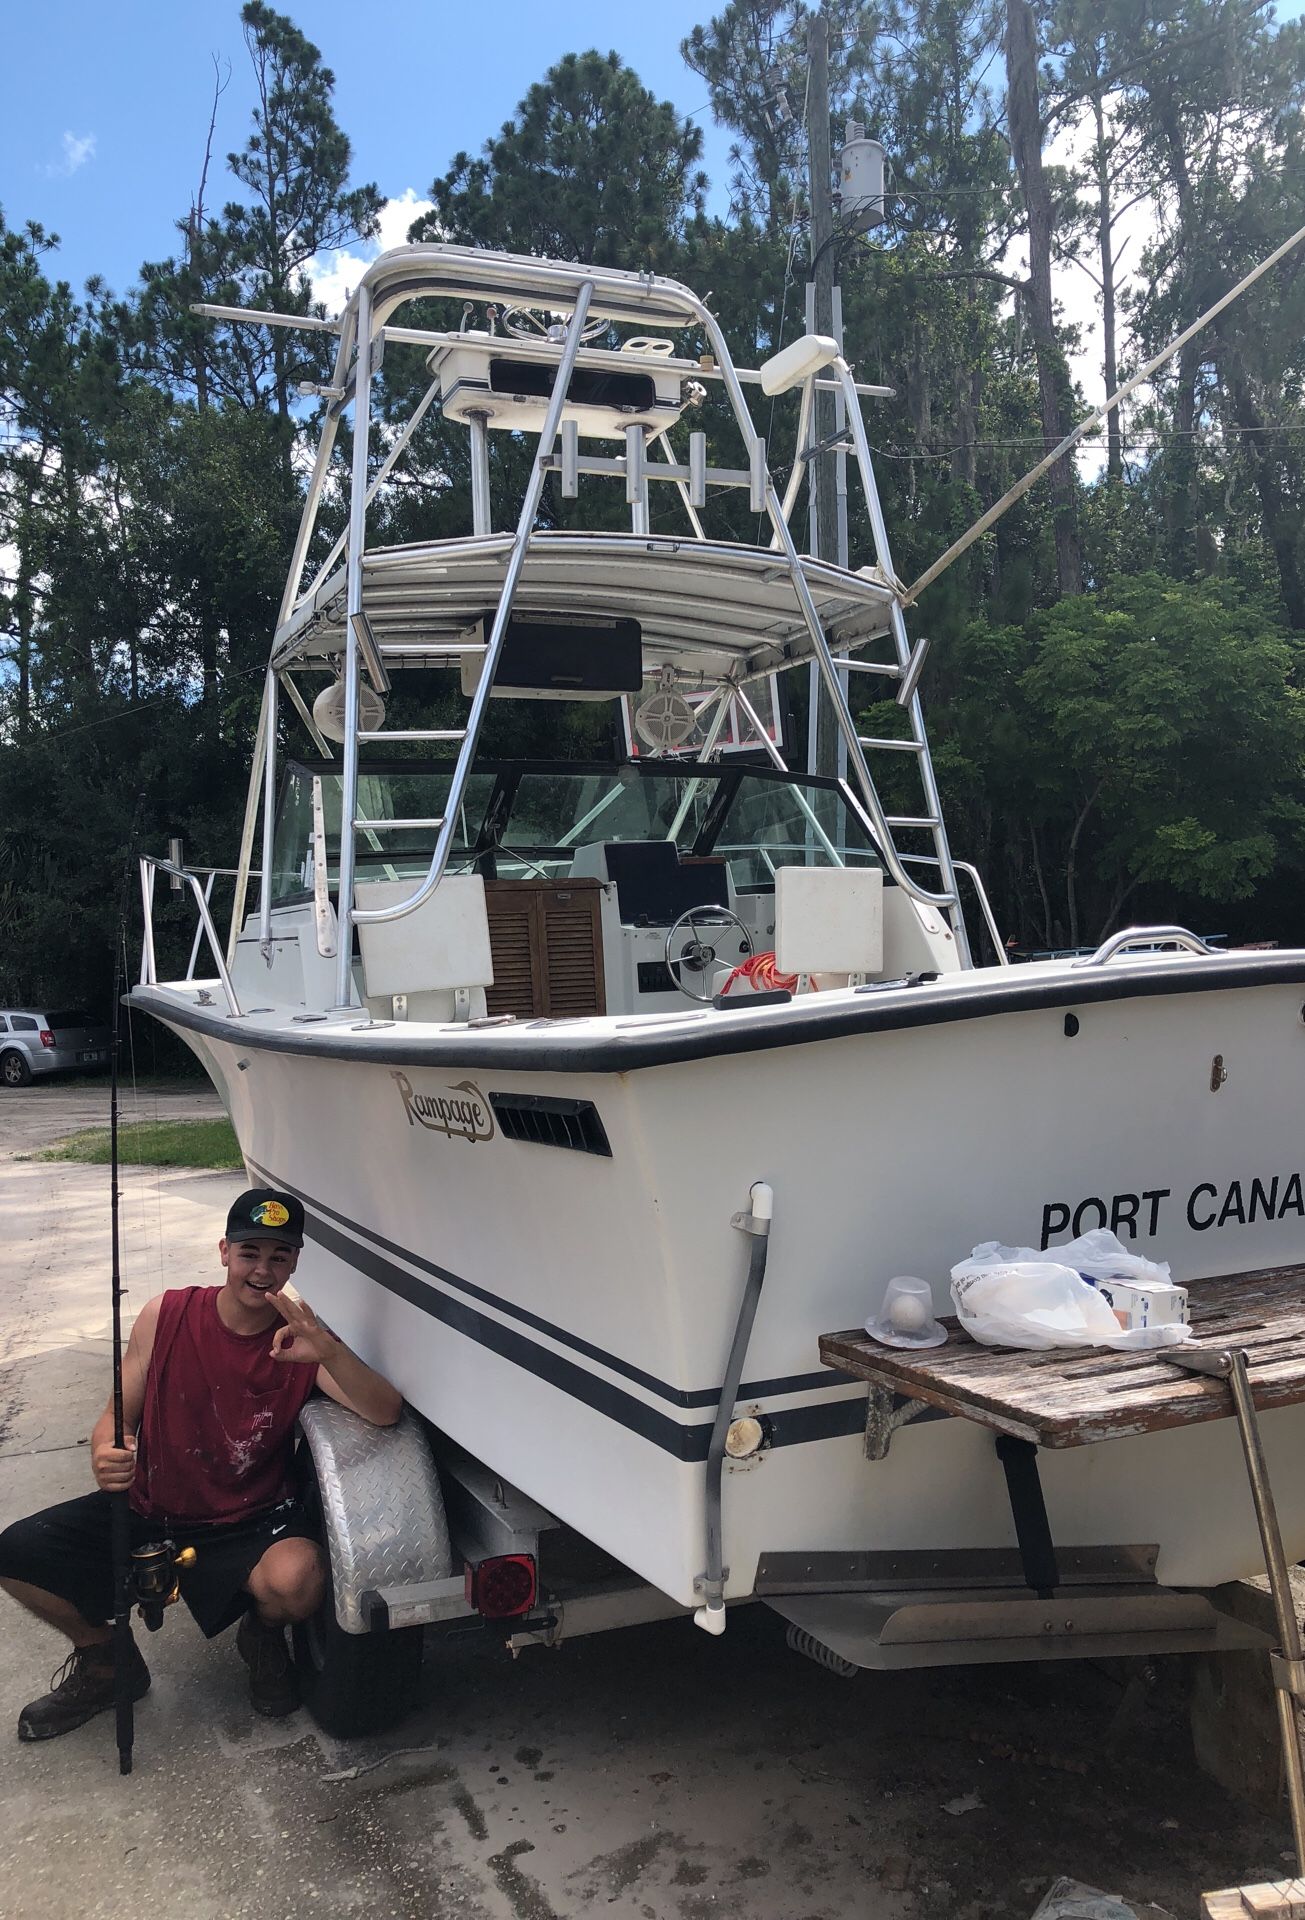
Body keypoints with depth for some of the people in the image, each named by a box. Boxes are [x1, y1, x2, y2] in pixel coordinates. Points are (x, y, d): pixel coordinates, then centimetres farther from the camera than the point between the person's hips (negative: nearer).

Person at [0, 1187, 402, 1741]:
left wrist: (328, 1352, -39)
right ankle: (102, 1657, 15)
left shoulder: (302, 1341, -9)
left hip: (245, 1527, -2)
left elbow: (386, 1412, -21)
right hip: (146, 1510, 2)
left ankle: (263, 1635, 8)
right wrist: (104, 1457, -24)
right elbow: (117, 1416, 1)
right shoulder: (166, 1316, -6)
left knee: (298, 1580, -33)